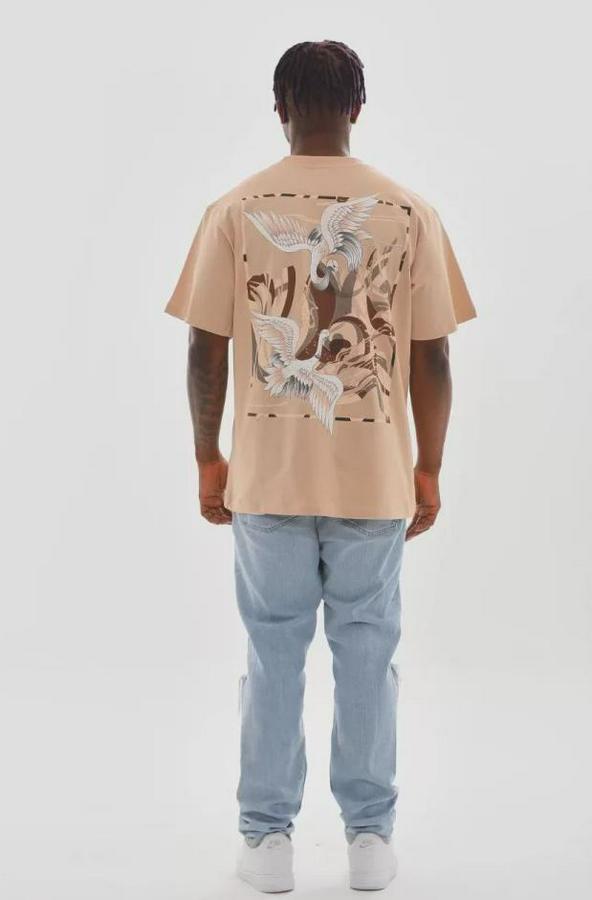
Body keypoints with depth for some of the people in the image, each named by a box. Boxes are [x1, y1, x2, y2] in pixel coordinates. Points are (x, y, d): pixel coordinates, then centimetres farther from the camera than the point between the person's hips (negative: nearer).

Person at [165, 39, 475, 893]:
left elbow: (207, 351, -3)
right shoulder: (411, 215, -3)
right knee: (367, 653, 11)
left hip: (268, 476, 0)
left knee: (274, 654, 10)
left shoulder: (234, 212, -4)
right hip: (375, 476, 0)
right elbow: (431, 359, -2)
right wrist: (428, 469, 8)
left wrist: (207, 458, 8)